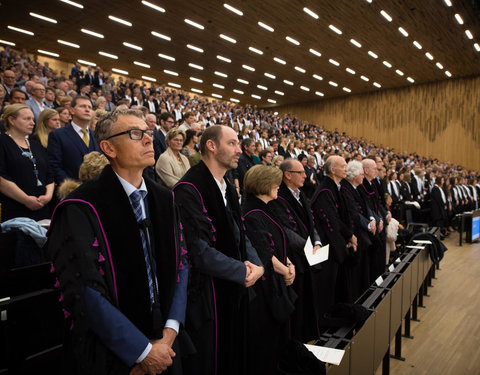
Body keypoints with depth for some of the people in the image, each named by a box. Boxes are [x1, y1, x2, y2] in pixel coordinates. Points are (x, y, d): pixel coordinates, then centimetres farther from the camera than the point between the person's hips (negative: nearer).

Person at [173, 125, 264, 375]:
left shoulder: (227, 189, 11)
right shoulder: (189, 190, -19)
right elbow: (199, 250, -25)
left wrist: (255, 263, -7)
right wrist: (242, 271, -14)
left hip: (234, 290, 8)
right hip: (207, 296, -8)